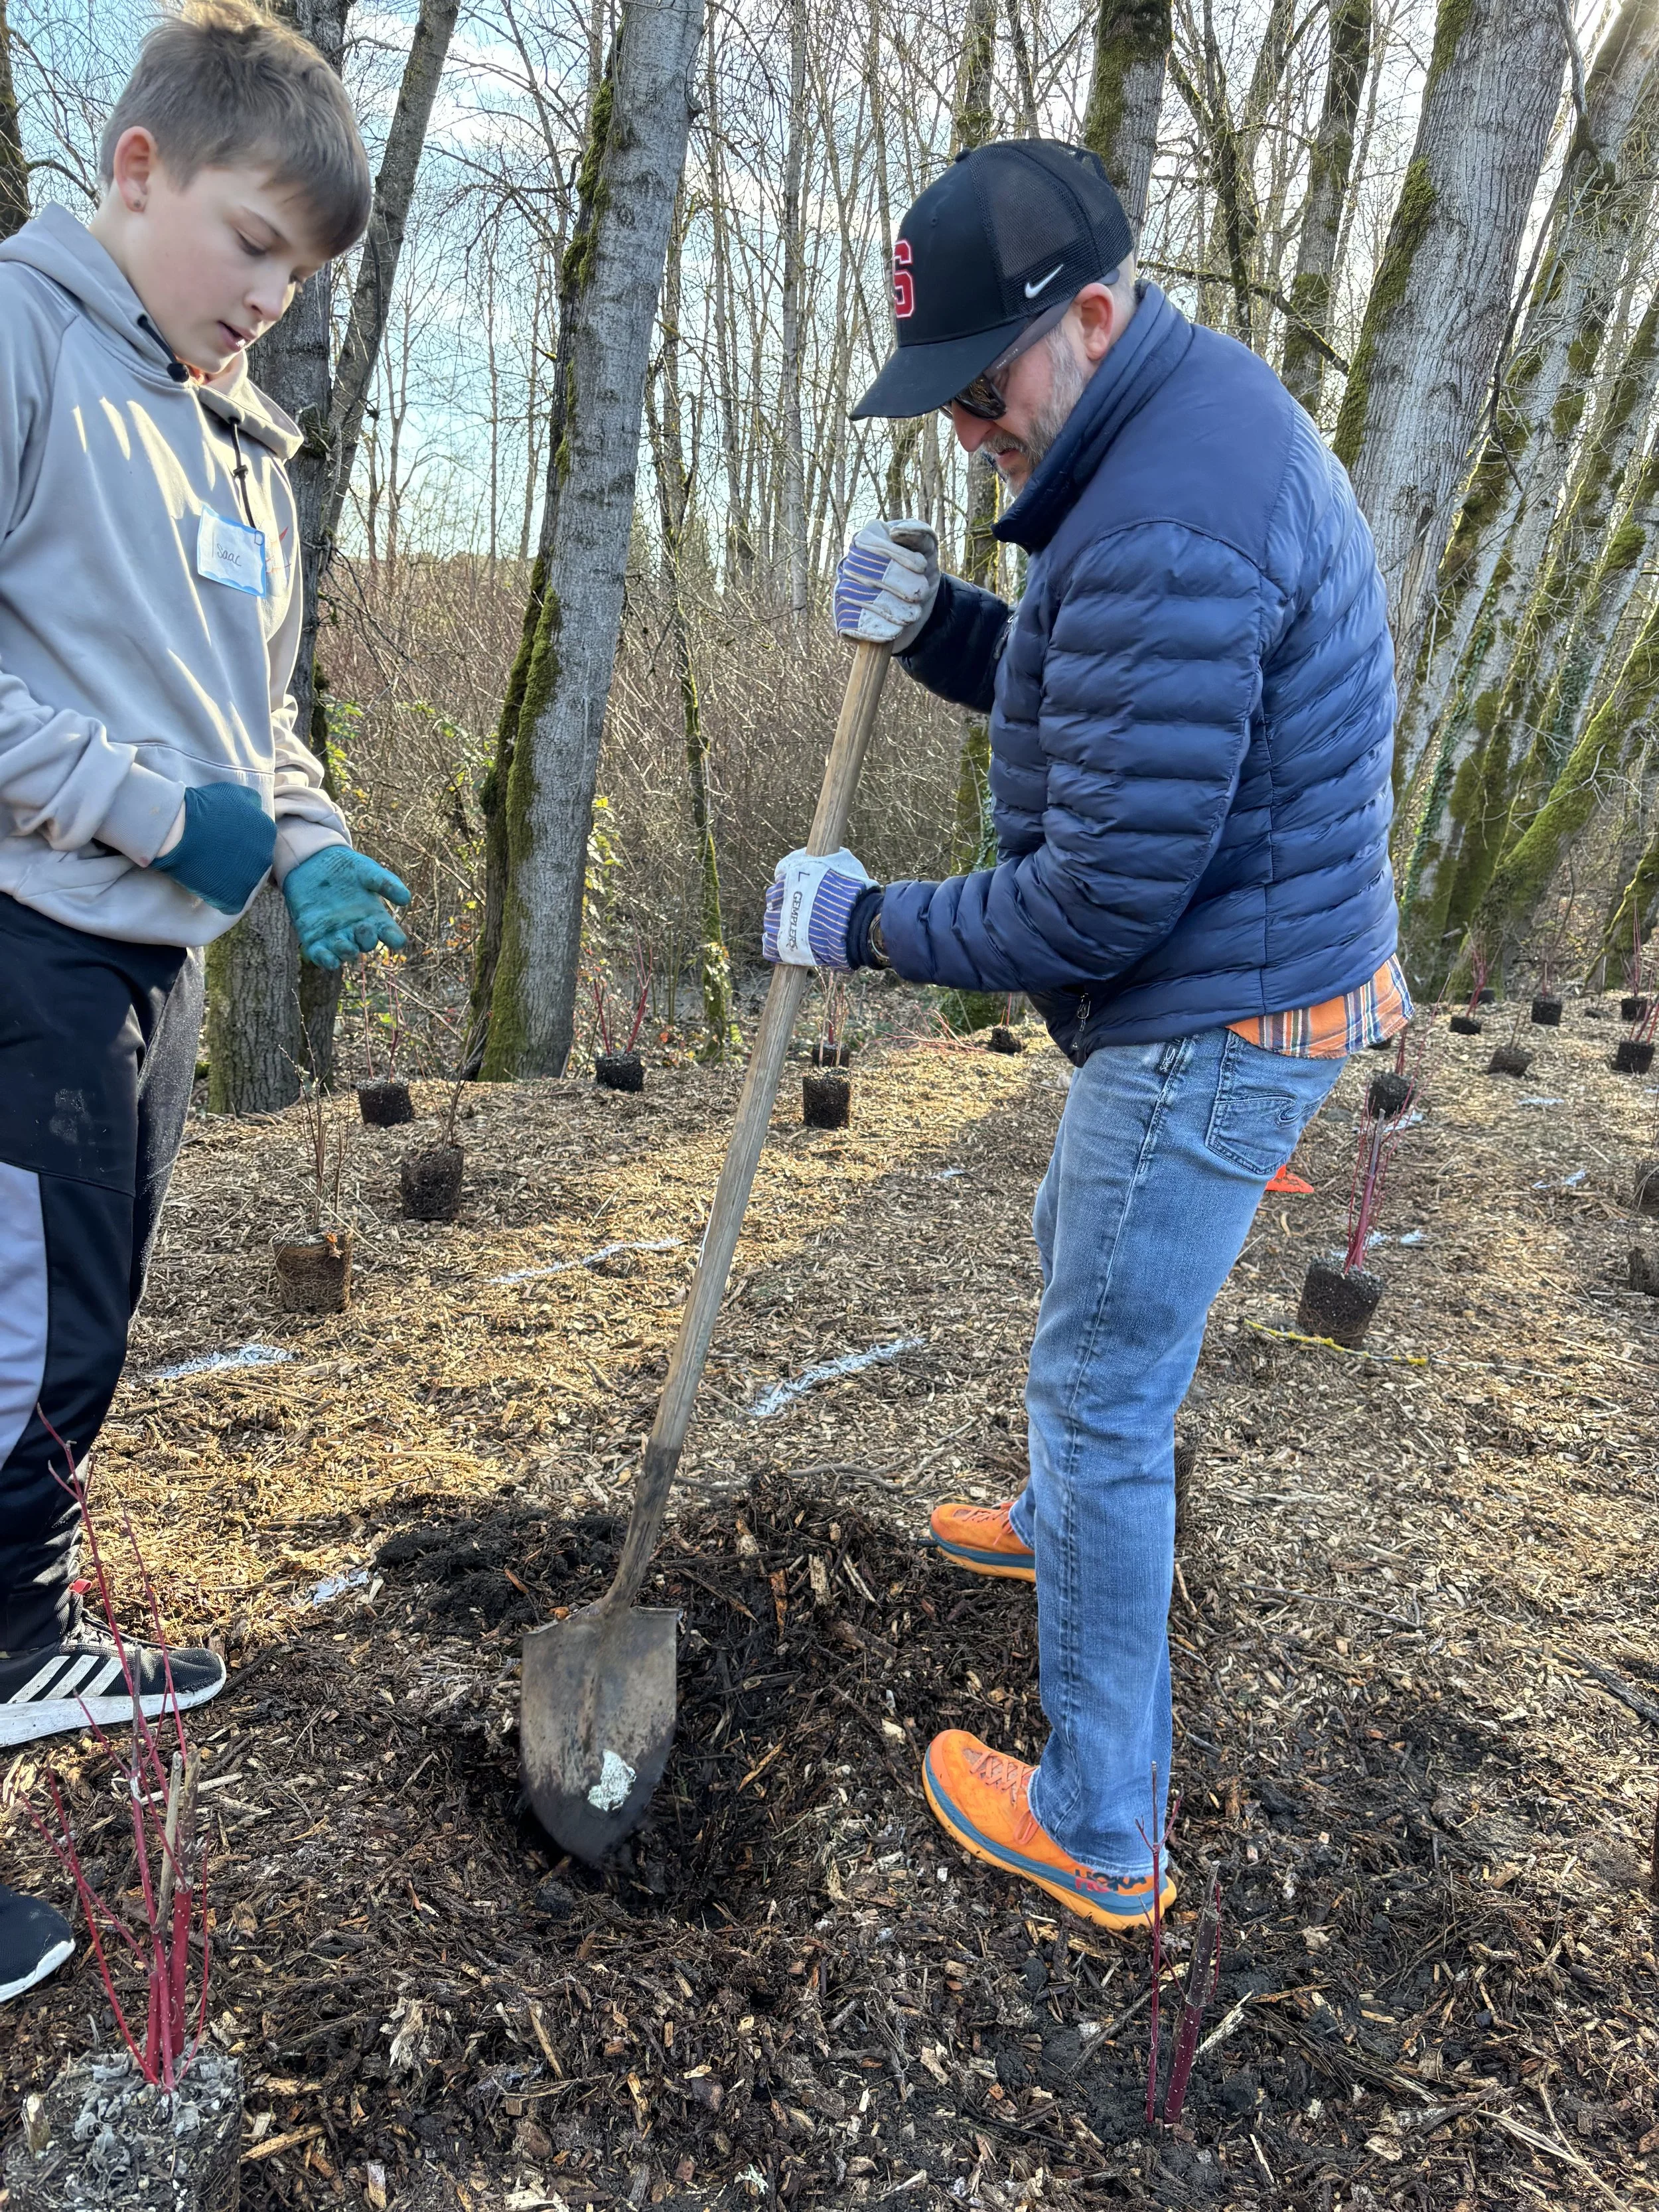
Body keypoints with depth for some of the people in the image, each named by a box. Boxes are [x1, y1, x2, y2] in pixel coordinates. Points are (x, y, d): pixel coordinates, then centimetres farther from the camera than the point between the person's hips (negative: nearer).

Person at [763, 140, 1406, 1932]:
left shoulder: (1163, 528, -27)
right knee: (1076, 1254, 30)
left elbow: (1101, 897, -27)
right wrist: (932, 624, -2)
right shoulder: (1191, 410, 8)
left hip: (1208, 1029, -11)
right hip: (1226, 993, 11)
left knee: (1102, 1401, -1)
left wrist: (868, 926, -14)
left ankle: (1096, 1836, 18)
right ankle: (1058, 1525, 57)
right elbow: (1093, 700, 15)